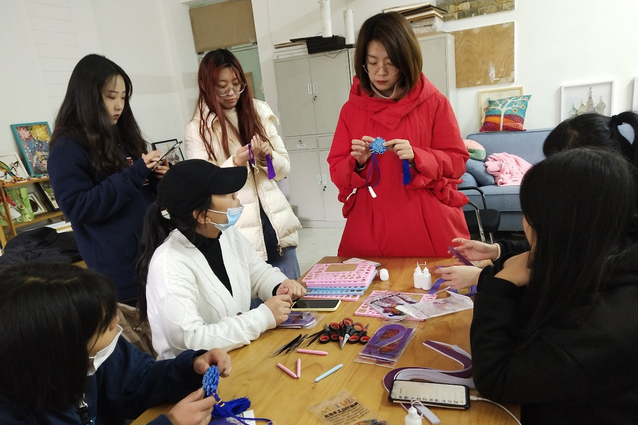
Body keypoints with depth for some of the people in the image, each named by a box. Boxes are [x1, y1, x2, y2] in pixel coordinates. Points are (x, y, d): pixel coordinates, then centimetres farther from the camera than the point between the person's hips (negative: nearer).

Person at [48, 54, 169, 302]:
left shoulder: (122, 135, 12)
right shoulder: (68, 148, -9)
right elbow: (78, 207, -18)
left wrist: (155, 176, -3)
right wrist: (134, 174, -21)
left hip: (152, 247, 7)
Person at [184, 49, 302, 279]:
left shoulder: (260, 112, 6)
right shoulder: (196, 130, -4)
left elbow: (284, 168, 8)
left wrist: (267, 156, -14)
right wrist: (235, 162, -22)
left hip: (277, 227, 4)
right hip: (239, 237, -3)